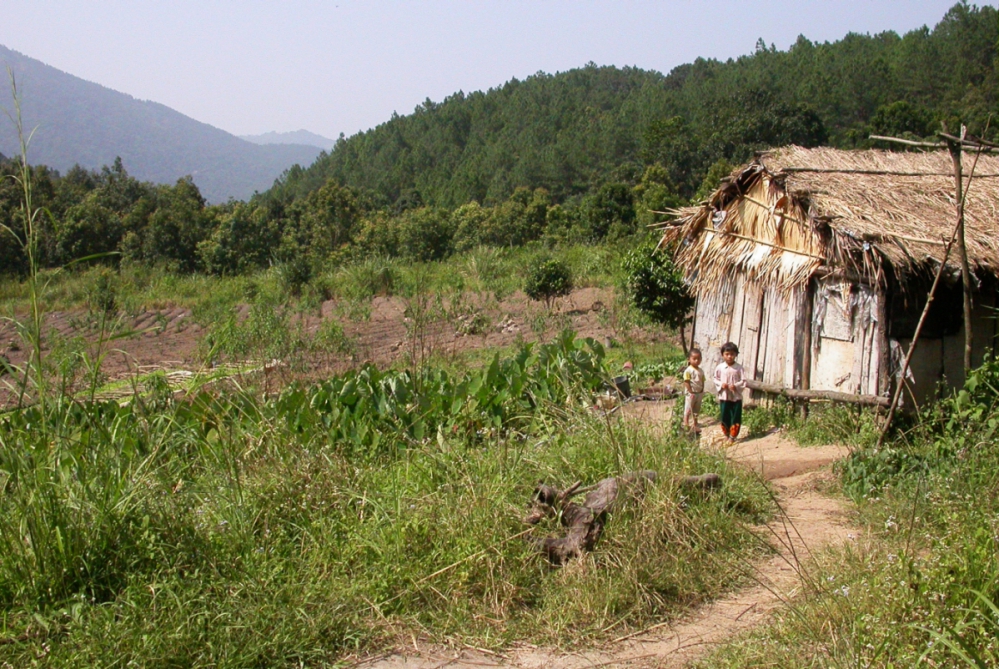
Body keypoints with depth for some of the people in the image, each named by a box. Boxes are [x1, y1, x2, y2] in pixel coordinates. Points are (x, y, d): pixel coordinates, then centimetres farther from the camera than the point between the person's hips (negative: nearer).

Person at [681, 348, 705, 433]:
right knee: (688, 410, -2)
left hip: (699, 393, 7)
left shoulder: (701, 371, 7)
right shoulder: (688, 370, -14)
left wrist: (702, 391, 0)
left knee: (696, 410, 14)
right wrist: (691, 392, -19)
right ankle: (686, 425, 1)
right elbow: (686, 382, -16)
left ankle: (695, 425, 23)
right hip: (690, 393, -7)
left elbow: (702, 381, 11)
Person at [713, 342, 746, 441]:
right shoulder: (720, 367, -2)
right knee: (725, 417, 9)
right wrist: (721, 384, -13)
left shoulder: (739, 368, -6)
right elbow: (716, 379, 6)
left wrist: (736, 386, -21)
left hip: (736, 397, -1)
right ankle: (727, 434, 25)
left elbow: (743, 381, -5)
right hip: (724, 396, 1)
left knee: (736, 418, 2)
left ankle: (733, 435, 13)